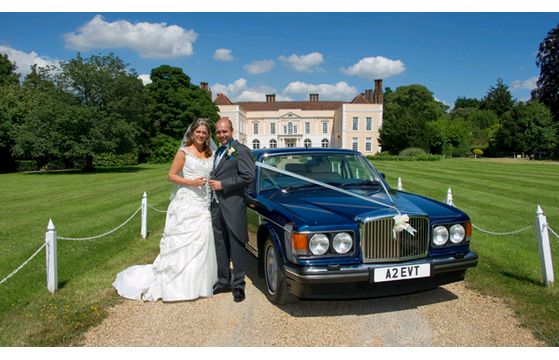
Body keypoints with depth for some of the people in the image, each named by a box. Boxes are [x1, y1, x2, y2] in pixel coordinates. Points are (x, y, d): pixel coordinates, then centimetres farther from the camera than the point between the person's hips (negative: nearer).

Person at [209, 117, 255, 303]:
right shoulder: (218, 152, 17)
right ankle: (223, 281, 26)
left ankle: (238, 285, 12)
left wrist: (222, 184, -16)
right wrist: (212, 184, 8)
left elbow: (248, 176, -18)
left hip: (233, 206, -8)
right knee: (220, 246, 14)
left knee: (236, 247, 1)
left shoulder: (240, 150, -8)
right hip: (216, 206, 8)